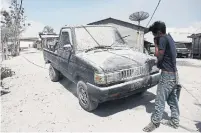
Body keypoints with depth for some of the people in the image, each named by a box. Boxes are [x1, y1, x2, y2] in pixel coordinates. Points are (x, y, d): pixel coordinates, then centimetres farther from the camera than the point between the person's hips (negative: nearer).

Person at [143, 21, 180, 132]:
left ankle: (155, 122, 12)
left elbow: (159, 56, -16)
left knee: (160, 100, 0)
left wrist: (156, 44, -7)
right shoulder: (169, 37, 13)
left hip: (167, 74, -10)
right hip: (174, 73, 10)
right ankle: (175, 121, 29)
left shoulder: (163, 39, -15)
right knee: (173, 99, 17)